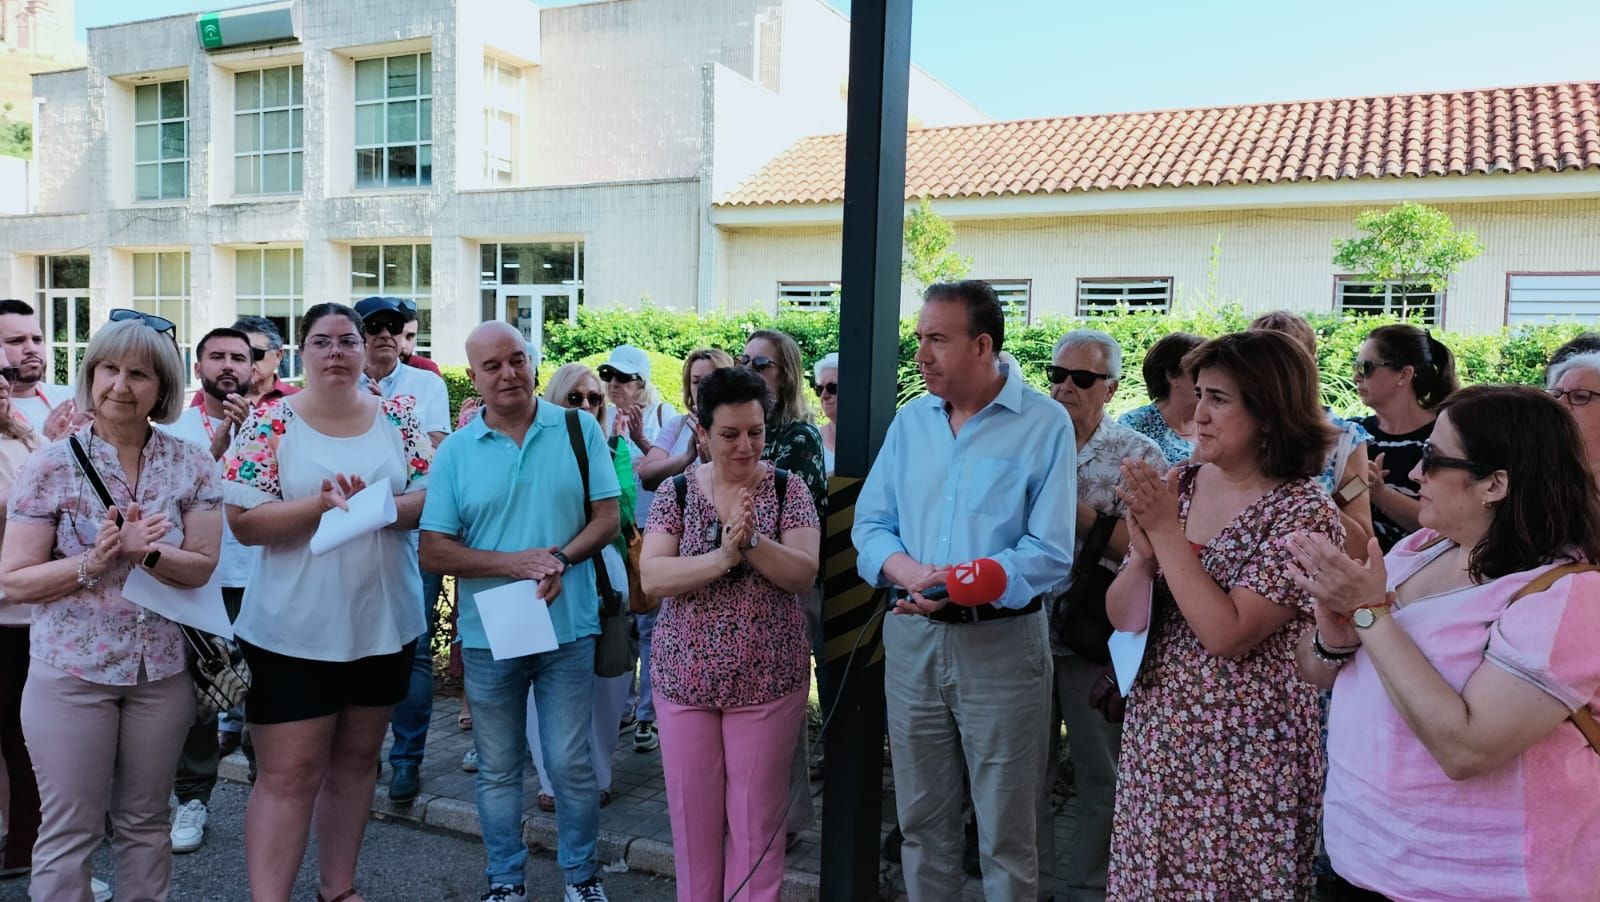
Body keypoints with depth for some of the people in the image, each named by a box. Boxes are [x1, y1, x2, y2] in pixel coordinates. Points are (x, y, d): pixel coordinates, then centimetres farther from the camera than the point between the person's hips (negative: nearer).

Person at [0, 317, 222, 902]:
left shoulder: (192, 465, -1)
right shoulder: (53, 466, -7)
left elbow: (202, 567, -6)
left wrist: (147, 553, -24)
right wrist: (94, 562, -22)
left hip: (162, 669, 2)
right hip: (71, 670, -2)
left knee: (145, 823, 15)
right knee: (69, 831, 7)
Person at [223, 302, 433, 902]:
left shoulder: (398, 417, 2)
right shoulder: (270, 422, -6)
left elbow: (431, 497, -1)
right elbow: (243, 520, -11)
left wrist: (377, 505, -20)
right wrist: (324, 503, -24)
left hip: (385, 623, 4)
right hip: (293, 630, -3)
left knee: (357, 760, 17)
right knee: (287, 775, 0)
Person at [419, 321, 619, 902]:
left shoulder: (579, 430, -2)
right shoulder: (455, 451, -1)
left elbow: (607, 518, -3)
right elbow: (433, 551, -4)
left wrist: (561, 558, -21)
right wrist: (514, 562, -18)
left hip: (568, 629, -1)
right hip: (488, 633, 1)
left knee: (571, 763, 8)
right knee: (498, 769, 15)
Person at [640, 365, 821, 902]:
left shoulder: (788, 489, -2)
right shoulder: (677, 493, 0)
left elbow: (805, 573, -11)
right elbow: (651, 577, -11)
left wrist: (751, 541, -28)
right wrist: (723, 555, -25)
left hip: (767, 679, -1)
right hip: (685, 676, 2)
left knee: (756, 820, 7)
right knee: (692, 815, 12)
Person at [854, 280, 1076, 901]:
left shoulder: (1044, 424, -9)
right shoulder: (911, 420, 7)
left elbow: (1050, 553, -14)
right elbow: (870, 522, 5)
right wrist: (906, 570, -16)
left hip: (1002, 641, -4)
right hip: (912, 637, 5)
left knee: (1006, 833, 9)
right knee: (921, 819, 17)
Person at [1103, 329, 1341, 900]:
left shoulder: (1304, 511, -14)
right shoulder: (1179, 484, 2)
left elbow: (1225, 634, -22)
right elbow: (1123, 618, 2)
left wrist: (1167, 533, -21)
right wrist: (1142, 555, -17)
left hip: (1242, 753, -5)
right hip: (1156, 734, 5)